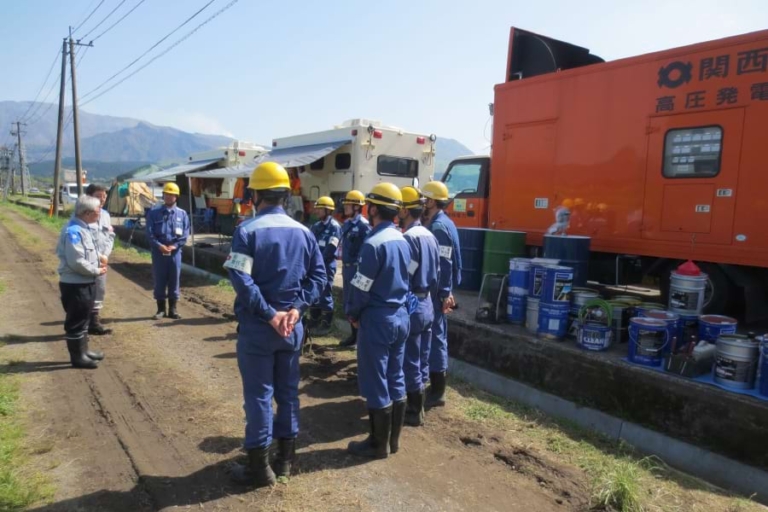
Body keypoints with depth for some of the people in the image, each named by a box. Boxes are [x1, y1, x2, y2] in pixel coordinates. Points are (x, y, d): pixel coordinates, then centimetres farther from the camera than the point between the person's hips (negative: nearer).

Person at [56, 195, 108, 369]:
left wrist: (98, 263, 3)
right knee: (76, 321, 2)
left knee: (83, 319, 20)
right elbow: (76, 262, -26)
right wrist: (96, 271, -15)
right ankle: (77, 356, 13)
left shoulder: (82, 228, 10)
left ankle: (83, 350, 33)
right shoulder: (73, 231, -22)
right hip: (75, 285, -10)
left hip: (85, 283, 10)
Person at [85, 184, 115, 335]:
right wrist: (98, 256, -15)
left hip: (101, 261, 8)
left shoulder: (105, 215, 11)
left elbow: (110, 236, 12)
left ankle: (94, 321, 29)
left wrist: (105, 254, -3)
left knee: (100, 290, 15)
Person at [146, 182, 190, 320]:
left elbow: (185, 234, 1)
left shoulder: (182, 214, 6)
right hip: (159, 251, -1)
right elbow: (150, 233, -3)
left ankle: (172, 309, 15)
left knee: (174, 280, 6)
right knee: (159, 280, 5)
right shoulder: (153, 212, 3)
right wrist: (159, 245, -15)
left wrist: (174, 246, -13)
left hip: (175, 252, 1)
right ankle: (161, 309, 15)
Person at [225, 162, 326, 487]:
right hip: (292, 325, 5)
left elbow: (241, 280, -20)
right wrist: (296, 308, -7)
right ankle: (285, 459, 28)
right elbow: (318, 275, -1)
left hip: (257, 327, -4)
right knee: (288, 391, 15)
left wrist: (269, 315, -15)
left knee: (258, 394, 6)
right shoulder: (303, 232, 4)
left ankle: (260, 467, 17)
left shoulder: (247, 231, -11)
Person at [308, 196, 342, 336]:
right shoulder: (316, 226, 15)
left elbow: (331, 249, -16)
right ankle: (314, 322, 25)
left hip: (326, 266, -8)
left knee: (325, 295, -2)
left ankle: (326, 325, 8)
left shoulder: (334, 227, -8)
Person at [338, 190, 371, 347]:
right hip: (347, 268, 9)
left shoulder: (364, 225, -15)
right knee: (348, 302, 14)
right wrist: (344, 265, 18)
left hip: (357, 269, -9)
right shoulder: (346, 224, 11)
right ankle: (354, 334, 27)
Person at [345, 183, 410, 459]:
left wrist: (351, 313, 2)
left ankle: (378, 445, 17)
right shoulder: (402, 240, 7)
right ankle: (393, 439, 28)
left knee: (375, 384, 4)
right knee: (395, 379, 15)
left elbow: (360, 287, -17)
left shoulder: (373, 243, -19)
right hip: (401, 316, 8)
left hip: (377, 320, -8)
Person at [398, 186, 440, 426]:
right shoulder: (430, 236, 10)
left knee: (410, 361, 1)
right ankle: (416, 406, 28)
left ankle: (414, 412, 12)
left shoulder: (409, 237, -18)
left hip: (411, 305, -9)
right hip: (426, 304, 9)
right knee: (421, 359, 16)